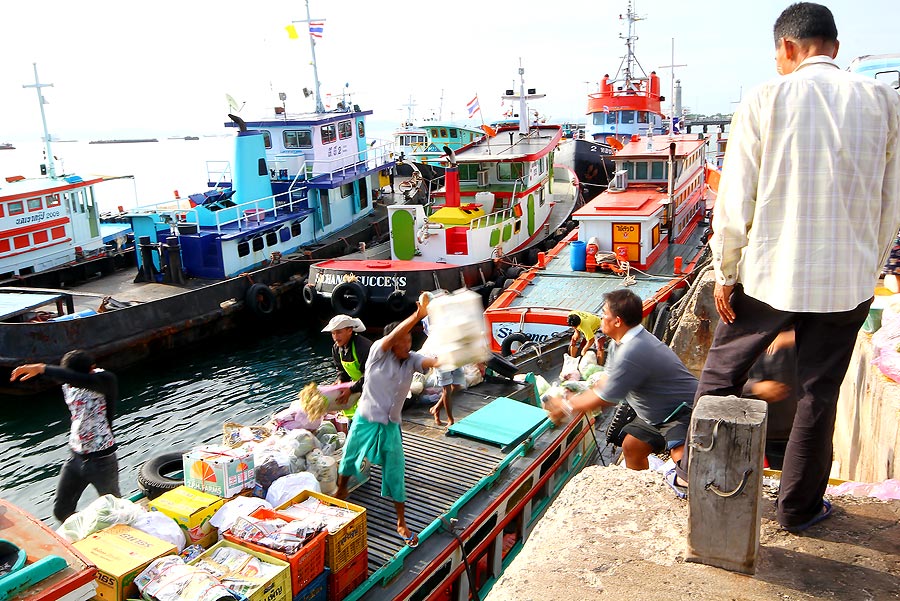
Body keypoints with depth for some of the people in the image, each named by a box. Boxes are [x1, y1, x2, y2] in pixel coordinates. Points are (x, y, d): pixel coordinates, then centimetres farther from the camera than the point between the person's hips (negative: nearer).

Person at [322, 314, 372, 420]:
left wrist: (351, 390, -33)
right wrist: (340, 380, -13)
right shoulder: (336, 349, -3)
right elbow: (341, 369, 9)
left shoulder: (363, 347, -31)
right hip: (358, 383, 8)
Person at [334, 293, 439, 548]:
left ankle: (401, 523, 19)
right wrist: (418, 315, -49)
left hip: (390, 426, 2)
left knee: (396, 474, 4)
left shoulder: (411, 360, -8)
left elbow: (434, 361, -26)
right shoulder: (378, 351, -16)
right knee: (348, 460, 21)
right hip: (364, 421, -1)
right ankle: (341, 491, 52)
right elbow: (395, 334, -35)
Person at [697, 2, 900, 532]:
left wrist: (725, 273, 1)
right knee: (819, 395, 14)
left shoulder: (765, 100, -6)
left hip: (768, 273, -2)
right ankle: (800, 508, 27)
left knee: (721, 374, 16)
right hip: (848, 279, 2)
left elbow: (735, 200, -8)